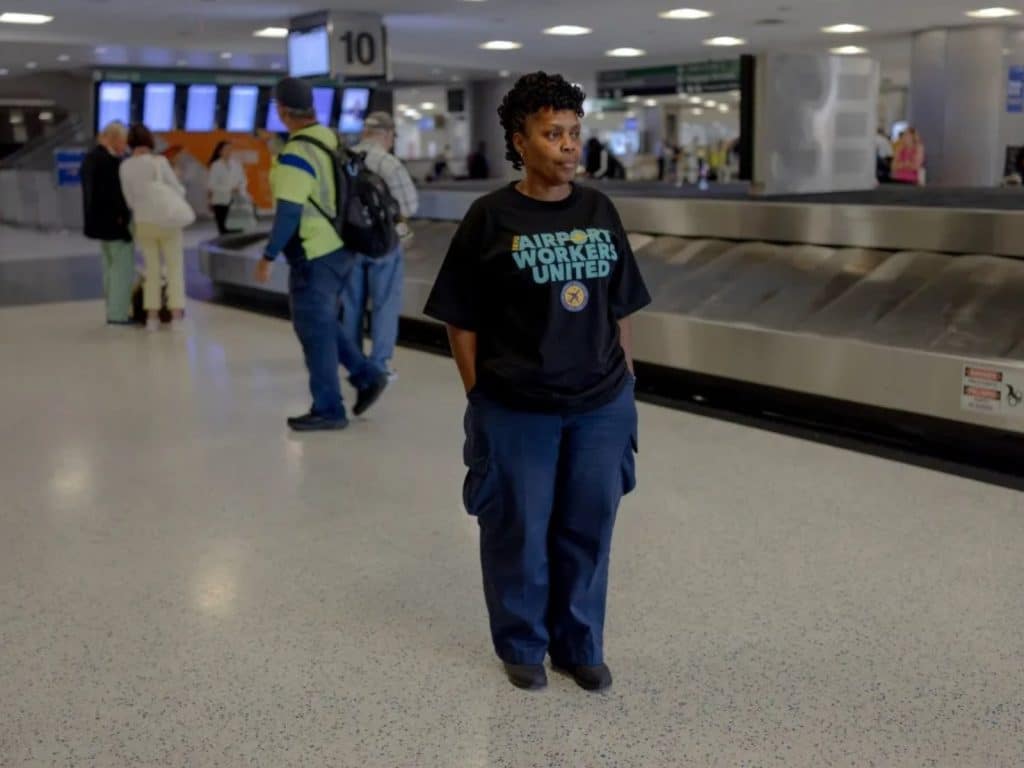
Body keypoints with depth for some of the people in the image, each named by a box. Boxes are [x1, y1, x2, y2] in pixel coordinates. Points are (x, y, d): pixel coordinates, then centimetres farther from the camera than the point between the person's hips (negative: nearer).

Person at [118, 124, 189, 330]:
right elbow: (178, 191, -10)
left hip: (143, 223, 3)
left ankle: (152, 316, 8)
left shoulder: (125, 166, -3)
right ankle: (176, 315, -1)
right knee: (174, 267, 6)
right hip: (166, 222, -3)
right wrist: (180, 189, 12)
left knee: (152, 269, 13)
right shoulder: (159, 161, -13)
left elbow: (129, 198, -2)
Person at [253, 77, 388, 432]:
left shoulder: (296, 155, -19)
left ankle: (328, 410, 10)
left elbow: (288, 214, -22)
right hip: (340, 249, 9)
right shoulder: (333, 140, 7)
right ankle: (367, 376, 18)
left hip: (315, 256, -9)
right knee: (323, 324, 21)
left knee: (315, 331, 2)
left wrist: (268, 256, -14)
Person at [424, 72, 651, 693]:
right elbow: (461, 319, -4)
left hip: (601, 407, 4)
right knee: (520, 531, 10)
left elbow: (620, 309, 11)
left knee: (588, 528, 13)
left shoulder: (600, 211, 4)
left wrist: (626, 382, 9)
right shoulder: (491, 217, -7)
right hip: (516, 410, -3)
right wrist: (480, 396, -6)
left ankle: (580, 644, 33)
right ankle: (522, 646, 32)